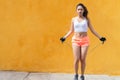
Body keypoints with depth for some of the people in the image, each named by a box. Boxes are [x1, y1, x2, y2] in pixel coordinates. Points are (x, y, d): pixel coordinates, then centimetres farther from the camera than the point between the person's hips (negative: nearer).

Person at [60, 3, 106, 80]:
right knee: (76, 59, -4)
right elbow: (71, 31, 12)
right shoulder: (73, 19, 5)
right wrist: (64, 37, 7)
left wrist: (100, 37, 5)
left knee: (83, 59, -1)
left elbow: (92, 30, 7)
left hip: (85, 40, 0)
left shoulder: (87, 19, 4)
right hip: (75, 40, 0)